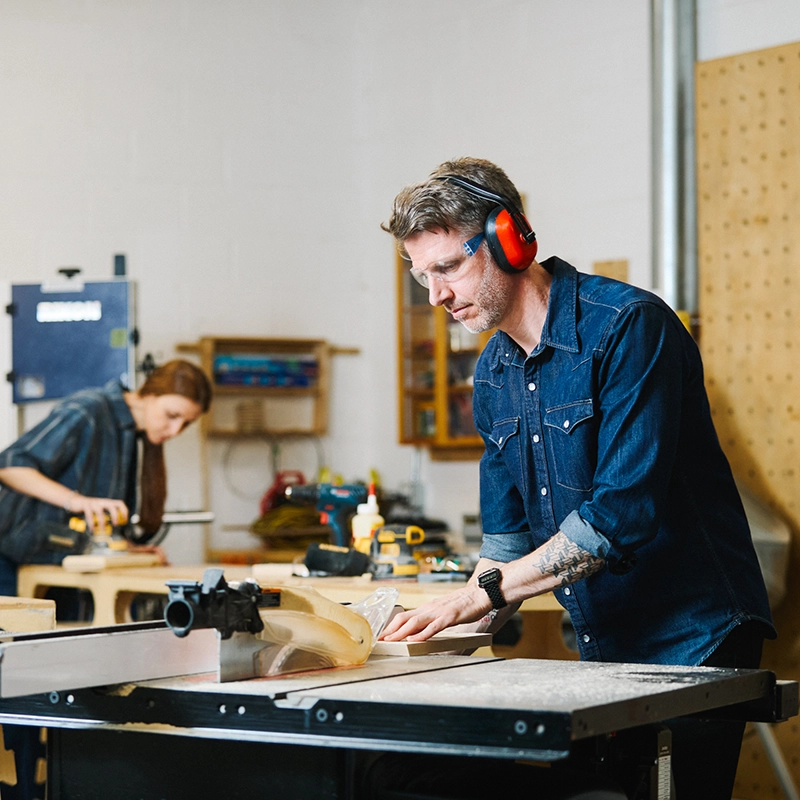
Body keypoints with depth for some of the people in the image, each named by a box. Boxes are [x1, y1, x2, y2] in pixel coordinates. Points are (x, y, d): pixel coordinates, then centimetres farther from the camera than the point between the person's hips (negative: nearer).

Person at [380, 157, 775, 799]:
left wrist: (483, 592, -22)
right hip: (604, 649, 7)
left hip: (692, 640, -7)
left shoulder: (628, 326, -17)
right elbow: (508, 534, 15)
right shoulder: (493, 374, 10)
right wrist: (461, 634, -1)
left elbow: (622, 512, -24)